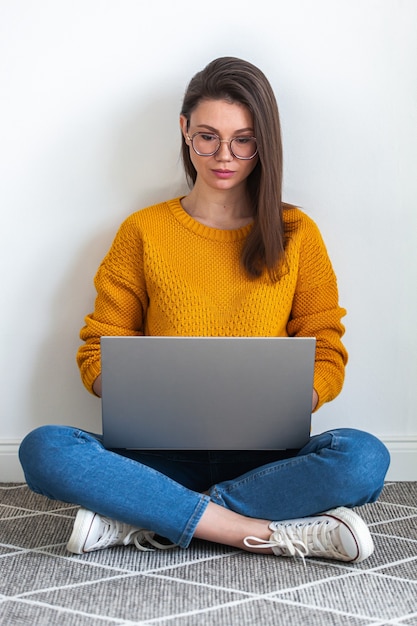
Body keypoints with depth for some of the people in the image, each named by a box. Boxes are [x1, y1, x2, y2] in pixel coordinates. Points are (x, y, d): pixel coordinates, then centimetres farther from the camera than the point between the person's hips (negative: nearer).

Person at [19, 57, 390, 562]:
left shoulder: (297, 234, 7)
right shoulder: (143, 232, 7)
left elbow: (327, 359, 7)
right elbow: (98, 351, 8)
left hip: (262, 456, 1)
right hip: (165, 453, 0)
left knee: (363, 458, -31)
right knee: (43, 450, -27)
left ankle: (147, 523, -22)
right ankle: (269, 533, -26)